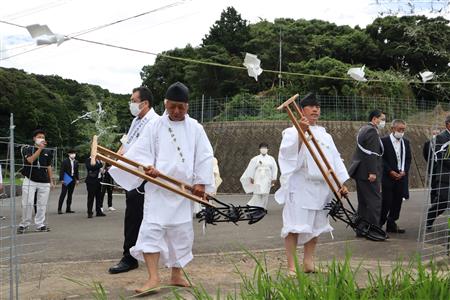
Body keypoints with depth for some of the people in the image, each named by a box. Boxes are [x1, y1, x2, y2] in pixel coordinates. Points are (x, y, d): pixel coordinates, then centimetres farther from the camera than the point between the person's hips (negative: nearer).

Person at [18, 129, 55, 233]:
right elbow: (30, 160, -18)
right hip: (30, 181, -3)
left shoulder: (47, 152, 12)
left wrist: (51, 181, 15)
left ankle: (40, 225, 10)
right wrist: (40, 148, -18)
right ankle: (24, 224, 5)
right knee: (27, 203, -7)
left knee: (42, 204, 3)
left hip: (44, 182, 3)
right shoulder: (27, 149, 1)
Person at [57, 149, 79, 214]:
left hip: (72, 180, 6)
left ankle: (68, 209, 14)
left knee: (70, 194, 9)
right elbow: (62, 171, -8)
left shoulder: (76, 162, 10)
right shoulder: (65, 161, -5)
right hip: (66, 180, -6)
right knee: (63, 194, -7)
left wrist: (77, 179, 6)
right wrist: (61, 179, -14)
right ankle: (59, 209, -5)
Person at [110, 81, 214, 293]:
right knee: (152, 228, -13)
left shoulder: (195, 128, 5)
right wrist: (148, 166, -20)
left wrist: (200, 182, -5)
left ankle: (176, 274, 23)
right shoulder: (156, 127, 3)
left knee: (181, 232, 8)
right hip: (158, 188, -1)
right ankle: (153, 277, -12)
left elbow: (205, 156, 3)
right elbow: (141, 151, -1)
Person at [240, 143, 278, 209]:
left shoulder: (271, 159, 5)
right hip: (258, 179, -2)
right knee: (257, 194, -6)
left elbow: (274, 169, 6)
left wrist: (274, 179, 2)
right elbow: (251, 168, 1)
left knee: (265, 195, 0)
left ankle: (263, 208, 8)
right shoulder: (255, 159, 1)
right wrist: (251, 178, -4)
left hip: (267, 180, 2)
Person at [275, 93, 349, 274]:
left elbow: (335, 159, 14)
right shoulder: (292, 132, 2)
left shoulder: (325, 135, 18)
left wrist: (342, 183, 6)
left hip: (322, 186, 6)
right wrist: (301, 132, -25)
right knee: (295, 225, -8)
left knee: (316, 225, 8)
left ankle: (308, 262, 18)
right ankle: (291, 266, -5)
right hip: (299, 186, -5)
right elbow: (289, 153, -16)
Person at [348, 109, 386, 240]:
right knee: (375, 201, -6)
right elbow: (372, 154, -20)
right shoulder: (372, 131, -13)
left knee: (363, 202, 13)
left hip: (360, 171, 10)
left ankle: (361, 229, 18)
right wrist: (372, 172, -23)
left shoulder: (364, 129, 18)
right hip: (368, 173, -10)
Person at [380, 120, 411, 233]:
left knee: (397, 202, 7)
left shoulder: (406, 142, 12)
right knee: (386, 202, -6)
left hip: (401, 177, 6)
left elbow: (408, 159, 13)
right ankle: (378, 224, 5)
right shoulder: (384, 141, -6)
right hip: (388, 177, -5)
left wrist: (404, 171, -2)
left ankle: (392, 225, 18)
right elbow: (381, 159, -9)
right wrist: (390, 171, -14)